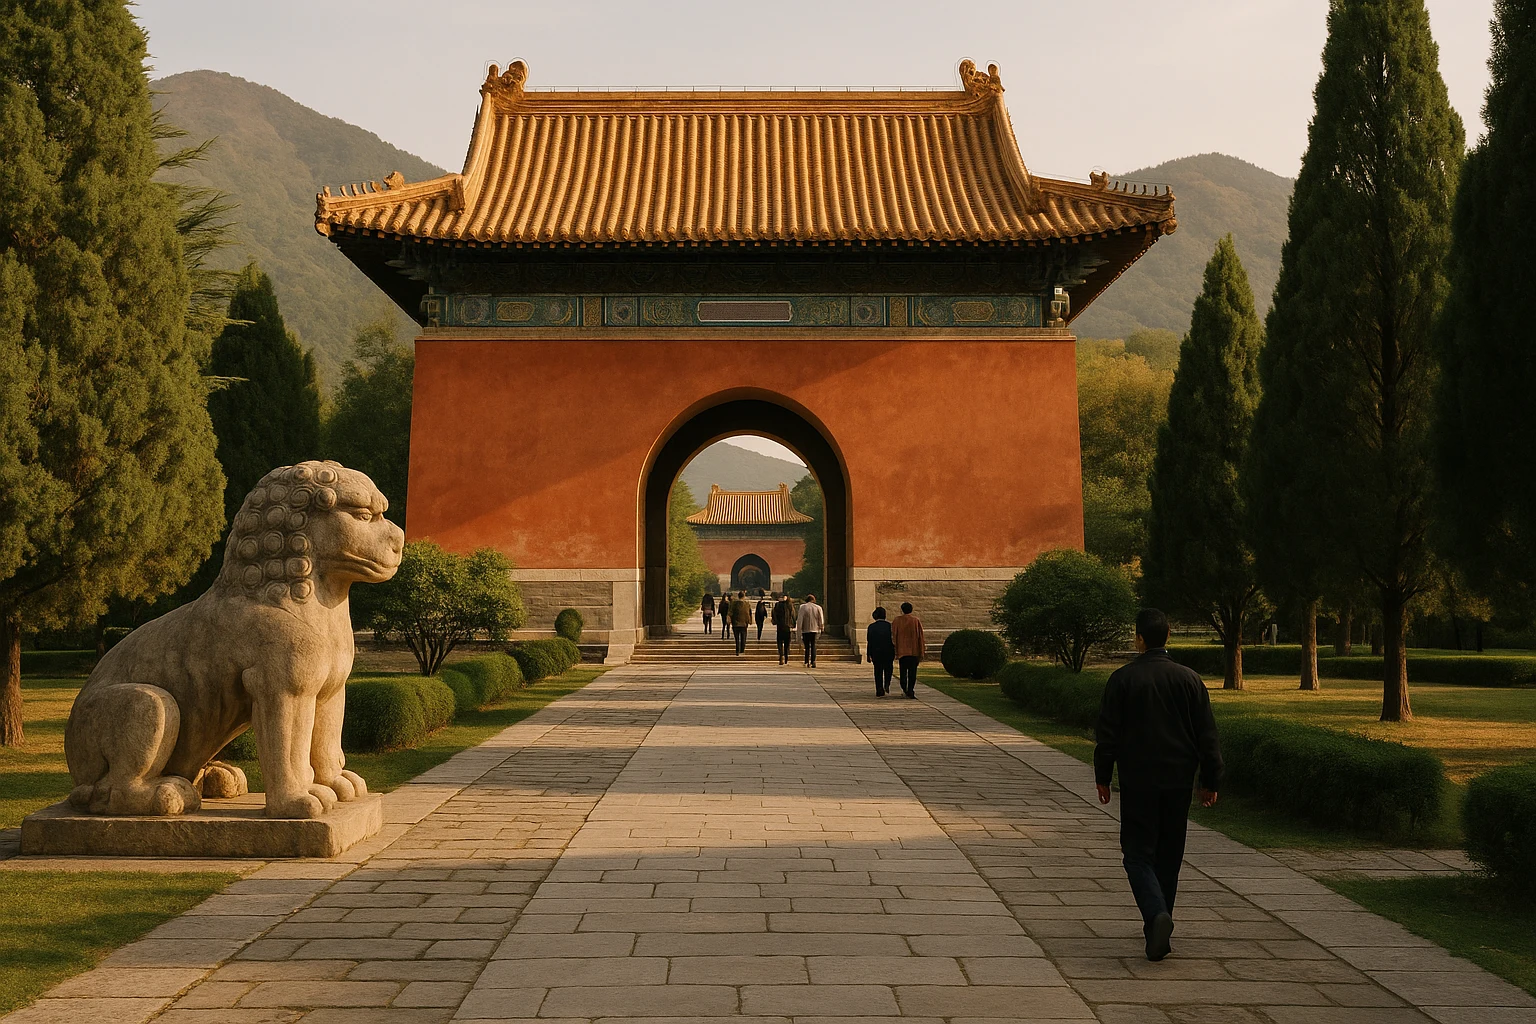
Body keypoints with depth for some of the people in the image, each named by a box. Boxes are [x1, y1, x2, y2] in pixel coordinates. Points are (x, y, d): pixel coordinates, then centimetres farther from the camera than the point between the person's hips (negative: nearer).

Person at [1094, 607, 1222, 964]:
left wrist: (1103, 778, 5)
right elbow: (1207, 736, 3)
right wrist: (1210, 781, 10)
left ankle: (1156, 913, -22)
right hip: (1178, 782, 3)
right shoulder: (1189, 679, 1)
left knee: (1138, 853, 1)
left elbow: (1107, 734, -5)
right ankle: (1159, 924, 24)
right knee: (1169, 854, 15)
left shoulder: (1122, 679, -7)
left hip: (1137, 782, -3)